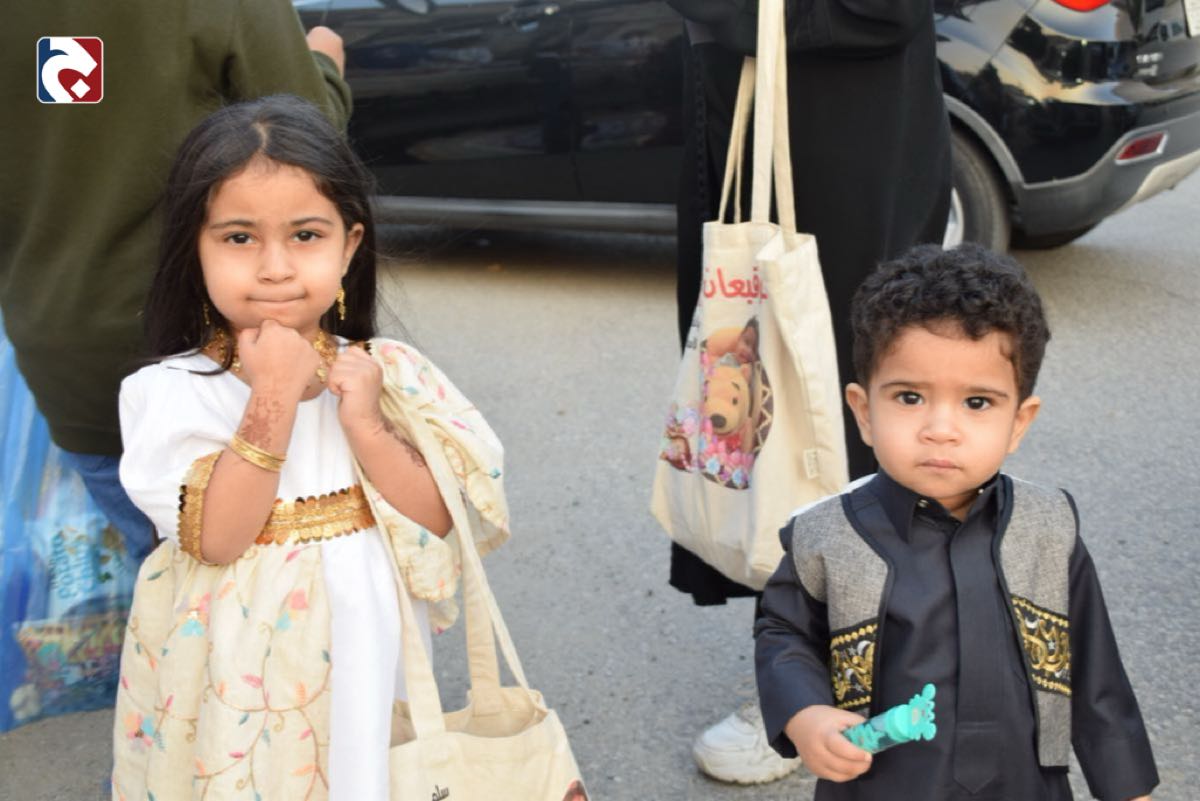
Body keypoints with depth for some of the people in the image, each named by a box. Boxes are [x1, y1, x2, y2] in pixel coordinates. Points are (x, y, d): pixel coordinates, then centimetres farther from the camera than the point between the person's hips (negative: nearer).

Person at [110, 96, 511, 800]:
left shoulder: (386, 372, -5)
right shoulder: (174, 391, -12)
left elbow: (438, 522, -8)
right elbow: (217, 538, -20)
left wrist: (366, 427, -21)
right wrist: (273, 398, -26)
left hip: (362, 660, 2)